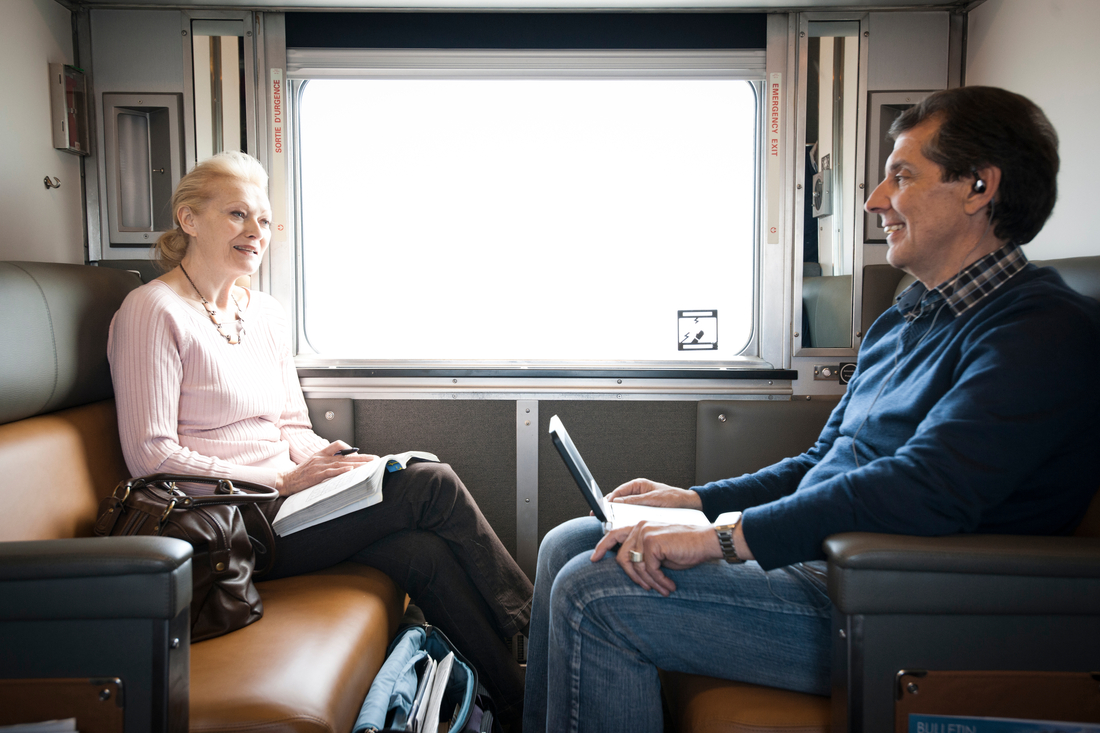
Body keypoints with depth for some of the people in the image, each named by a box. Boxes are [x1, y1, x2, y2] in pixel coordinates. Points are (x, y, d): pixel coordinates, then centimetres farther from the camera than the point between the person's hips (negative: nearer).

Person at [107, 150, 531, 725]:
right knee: (432, 485, -19)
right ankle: (538, 629, -6)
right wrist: (283, 480, -19)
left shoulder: (268, 315, 15)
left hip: (284, 502, 7)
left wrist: (329, 463, -6)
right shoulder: (154, 312, -9)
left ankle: (520, 701, -7)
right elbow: (151, 457, -15)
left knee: (424, 553, -19)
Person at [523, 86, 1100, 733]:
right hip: (819, 556, 9)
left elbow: (925, 492, -29)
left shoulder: (1045, 331, -15)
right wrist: (696, 501, 9)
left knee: (593, 592, -20)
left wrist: (720, 537, -27)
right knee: (570, 545, 5)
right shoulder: (903, 322, 16)